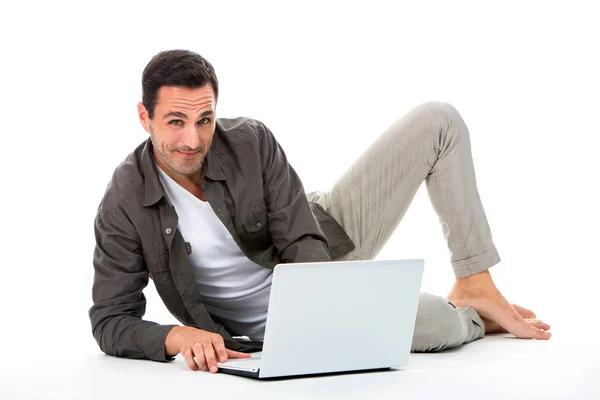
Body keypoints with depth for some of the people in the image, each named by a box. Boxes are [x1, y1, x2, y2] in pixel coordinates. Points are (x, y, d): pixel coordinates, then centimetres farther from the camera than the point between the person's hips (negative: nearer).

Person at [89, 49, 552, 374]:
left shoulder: (251, 140, -15)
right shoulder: (123, 208, -22)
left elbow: (302, 241, -14)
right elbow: (110, 321, -18)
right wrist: (179, 337, -38)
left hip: (327, 237, 5)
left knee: (438, 121, -5)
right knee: (440, 325, -33)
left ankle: (475, 288, 1)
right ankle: (475, 318, 7)